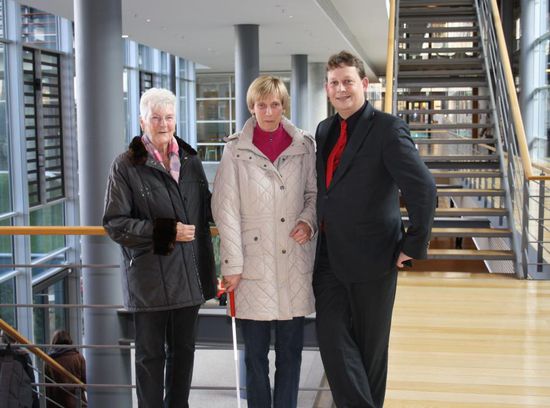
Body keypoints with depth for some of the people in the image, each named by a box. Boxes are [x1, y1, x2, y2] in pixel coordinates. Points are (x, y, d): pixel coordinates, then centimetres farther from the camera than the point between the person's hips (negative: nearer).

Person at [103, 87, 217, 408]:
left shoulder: (190, 161, 8)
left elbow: (207, 209, 18)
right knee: (151, 354, 7)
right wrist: (164, 231, -16)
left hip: (190, 274, 5)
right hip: (150, 277, -4)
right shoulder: (126, 166, -6)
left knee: (183, 350, 16)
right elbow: (115, 223, -9)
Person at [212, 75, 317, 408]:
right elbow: (226, 209, -2)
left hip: (294, 262, 2)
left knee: (291, 349, 10)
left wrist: (308, 220, -6)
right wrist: (232, 265, -6)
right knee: (255, 352, 7)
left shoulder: (304, 146, 4)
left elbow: (315, 193, 15)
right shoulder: (236, 150, -2)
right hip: (254, 264, -2)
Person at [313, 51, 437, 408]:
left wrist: (414, 245, -16)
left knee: (370, 346, 8)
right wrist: (316, 225, 13)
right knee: (332, 337, 0)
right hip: (330, 256, 6)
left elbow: (423, 187, -18)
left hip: (371, 257, -6)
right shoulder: (325, 130, 11)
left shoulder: (387, 128, -12)